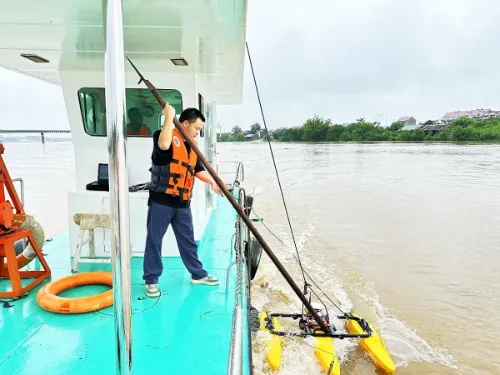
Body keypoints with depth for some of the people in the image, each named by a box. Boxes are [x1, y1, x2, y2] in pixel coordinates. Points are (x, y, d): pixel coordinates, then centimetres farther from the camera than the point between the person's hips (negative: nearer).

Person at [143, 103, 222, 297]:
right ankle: (151, 280, 18)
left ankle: (198, 274, 29)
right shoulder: (165, 136, -9)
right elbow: (164, 145, -33)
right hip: (161, 200, -6)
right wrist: (169, 116, -26)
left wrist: (212, 182, 2)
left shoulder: (192, 146, 14)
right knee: (154, 240, 5)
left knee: (188, 240, 16)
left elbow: (198, 169, 17)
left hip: (182, 202, 7)